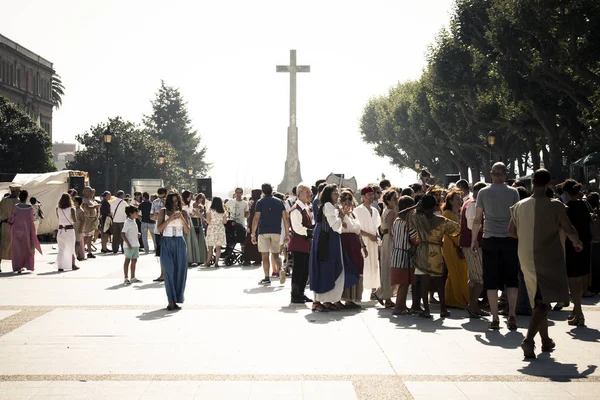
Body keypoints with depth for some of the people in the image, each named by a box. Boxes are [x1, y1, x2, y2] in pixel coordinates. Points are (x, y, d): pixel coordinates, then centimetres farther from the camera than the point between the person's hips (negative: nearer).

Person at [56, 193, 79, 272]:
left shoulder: (58, 209, -1)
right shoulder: (71, 209, -11)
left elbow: (58, 217, 12)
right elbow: (74, 220, -8)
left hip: (61, 230, 3)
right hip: (70, 230, -2)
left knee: (61, 249, 6)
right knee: (71, 248, 10)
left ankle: (60, 266, 2)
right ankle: (73, 265, 16)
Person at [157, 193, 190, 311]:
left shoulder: (183, 212, 9)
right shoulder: (163, 211, 6)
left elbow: (187, 231, 4)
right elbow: (159, 228, -3)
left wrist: (182, 218, -10)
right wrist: (170, 219, -13)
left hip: (179, 243, 2)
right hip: (166, 242, -2)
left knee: (180, 271, -1)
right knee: (169, 271, -9)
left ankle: (176, 300, 8)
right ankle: (171, 300, -8)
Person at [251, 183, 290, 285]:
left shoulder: (260, 202, 1)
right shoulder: (279, 202, 10)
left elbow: (256, 218, -7)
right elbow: (286, 218, 3)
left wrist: (253, 234, -4)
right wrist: (287, 234, 6)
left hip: (263, 232, -3)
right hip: (276, 232, 3)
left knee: (265, 256, 2)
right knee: (275, 254, 12)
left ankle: (267, 278, 0)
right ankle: (280, 269, -15)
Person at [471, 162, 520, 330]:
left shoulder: (483, 192, 1)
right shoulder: (513, 192, 0)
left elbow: (477, 219, 1)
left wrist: (473, 240, 10)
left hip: (490, 240, 0)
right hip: (510, 239, 0)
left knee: (491, 280, 4)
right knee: (511, 279, 9)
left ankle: (495, 319, 3)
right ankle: (512, 316, 3)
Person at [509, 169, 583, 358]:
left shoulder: (519, 206, 1)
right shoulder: (555, 206, -12)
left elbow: (512, 231, 14)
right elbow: (570, 231, -12)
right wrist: (577, 243, 9)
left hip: (527, 259, 5)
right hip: (549, 259, -5)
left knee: (538, 301, 18)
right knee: (543, 302, -6)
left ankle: (546, 341, 28)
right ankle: (529, 339, -24)